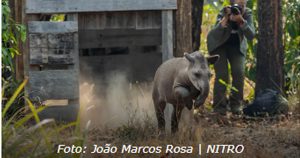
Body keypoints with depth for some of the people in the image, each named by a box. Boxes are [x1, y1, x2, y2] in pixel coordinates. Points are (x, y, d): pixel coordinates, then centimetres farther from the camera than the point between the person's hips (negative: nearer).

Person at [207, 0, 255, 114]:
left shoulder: (247, 14, -21)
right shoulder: (223, 13, -29)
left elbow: (251, 36, -28)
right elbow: (215, 34, -41)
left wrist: (241, 21, -43)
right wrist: (226, 19, -53)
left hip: (236, 45, 3)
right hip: (218, 44, -3)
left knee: (239, 73, -13)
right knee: (222, 75, -15)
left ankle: (236, 104, 1)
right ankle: (220, 105, -5)